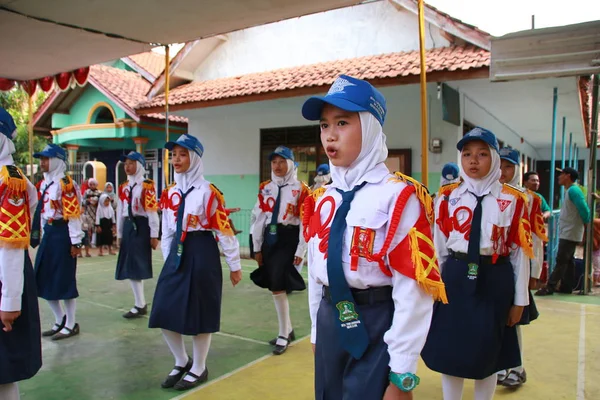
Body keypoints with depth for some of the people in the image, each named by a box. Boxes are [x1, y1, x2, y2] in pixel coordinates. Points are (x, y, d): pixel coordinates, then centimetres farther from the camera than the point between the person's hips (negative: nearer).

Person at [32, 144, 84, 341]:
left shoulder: (65, 183, -14)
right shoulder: (44, 183, 14)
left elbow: (73, 214, -18)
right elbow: (41, 211, 20)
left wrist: (75, 241, -19)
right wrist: (38, 236, 20)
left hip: (62, 234, -9)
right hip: (48, 234, 9)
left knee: (64, 280, 0)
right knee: (44, 280, 13)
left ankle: (71, 325, 14)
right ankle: (60, 320, 28)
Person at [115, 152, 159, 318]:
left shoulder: (147, 186, -9)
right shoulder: (123, 187, 13)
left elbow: (153, 212, -12)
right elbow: (120, 211, 16)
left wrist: (154, 235, -13)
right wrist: (119, 234, 16)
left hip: (141, 226, -7)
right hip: (128, 226, 8)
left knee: (136, 266, -6)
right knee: (129, 267, 8)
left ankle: (140, 306, 4)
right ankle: (141, 303, 19)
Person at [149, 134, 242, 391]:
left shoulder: (208, 192, -10)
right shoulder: (170, 193, 10)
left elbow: (224, 229, -9)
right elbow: (167, 231, 17)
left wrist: (234, 265, -6)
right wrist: (167, 260, 17)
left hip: (202, 254, -6)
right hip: (177, 253, 6)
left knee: (198, 312, 3)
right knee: (164, 313, 6)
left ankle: (199, 369, 23)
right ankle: (182, 362, 29)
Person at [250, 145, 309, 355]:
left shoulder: (301, 189, -5)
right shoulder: (265, 188, 10)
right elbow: (259, 218, 11)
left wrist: (300, 251, -10)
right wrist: (257, 248, 9)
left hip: (289, 239, -6)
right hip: (270, 238, 6)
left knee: (278, 287, -9)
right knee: (275, 287, 11)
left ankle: (283, 335, 7)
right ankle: (288, 330, 28)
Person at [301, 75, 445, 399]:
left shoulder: (399, 197, -15)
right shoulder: (321, 200, 5)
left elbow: (413, 289, -18)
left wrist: (402, 374, -17)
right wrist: (317, 332, 16)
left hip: (379, 326, -6)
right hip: (330, 321, 6)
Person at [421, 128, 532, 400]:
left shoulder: (513, 200, -3)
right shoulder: (447, 197, 0)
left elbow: (520, 252, -1)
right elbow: (438, 246, 4)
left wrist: (519, 300, 0)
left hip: (495, 281, -1)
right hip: (455, 278, 1)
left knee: (488, 352, 13)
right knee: (450, 350, 9)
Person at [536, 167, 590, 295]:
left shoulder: (573, 190, -15)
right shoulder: (570, 190, 16)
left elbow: (583, 209, -20)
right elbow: (583, 209, 20)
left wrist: (586, 223, -7)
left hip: (570, 233, -10)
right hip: (568, 233, 10)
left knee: (561, 260, -8)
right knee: (568, 260, 12)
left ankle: (550, 287, -8)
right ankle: (566, 286, 17)